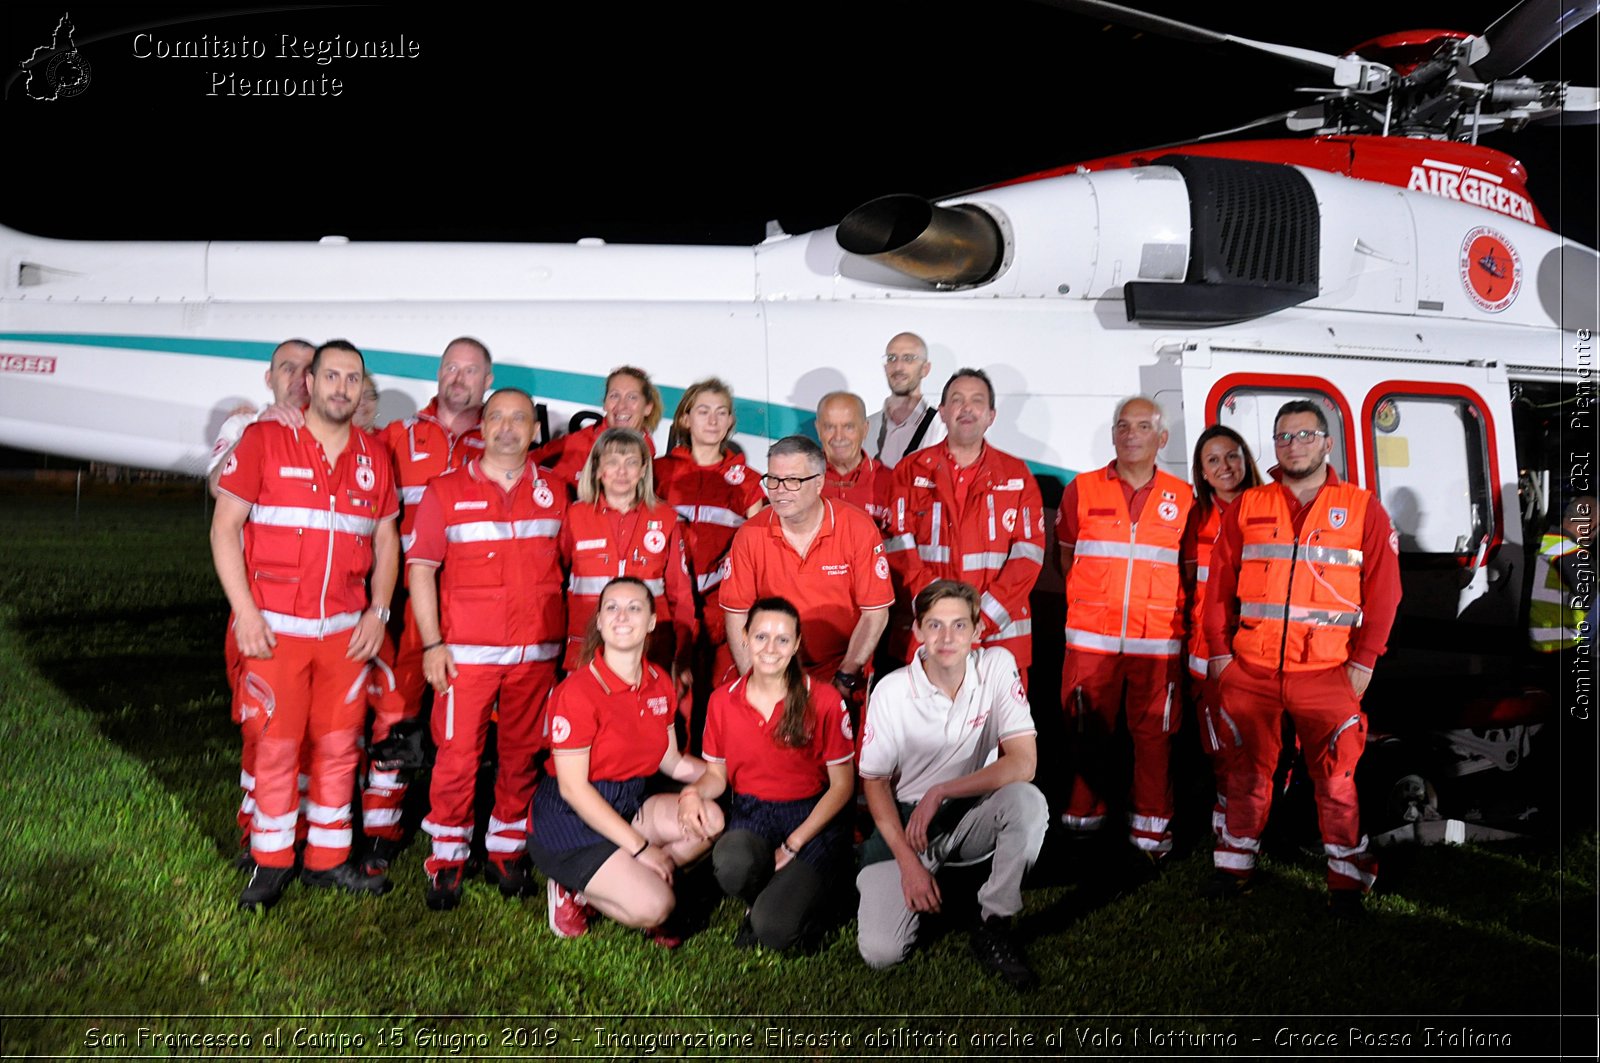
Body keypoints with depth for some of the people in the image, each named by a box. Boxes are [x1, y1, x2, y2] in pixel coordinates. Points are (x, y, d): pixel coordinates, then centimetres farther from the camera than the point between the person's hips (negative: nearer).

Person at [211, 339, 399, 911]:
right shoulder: (263, 440, -1)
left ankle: (328, 857, 21)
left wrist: (377, 611, 4)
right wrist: (244, 610, -11)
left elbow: (386, 542, 15)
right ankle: (271, 863, 16)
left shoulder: (373, 457, 10)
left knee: (339, 744, 7)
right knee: (275, 745, 0)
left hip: (347, 629, 3)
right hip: (275, 627, -3)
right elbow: (225, 526, -3)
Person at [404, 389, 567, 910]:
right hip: (466, 651, -2)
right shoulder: (446, 491, 3)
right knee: (457, 754, -3)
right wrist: (432, 643, -7)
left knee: (522, 753, 7)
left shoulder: (554, 494, 10)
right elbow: (421, 568, 1)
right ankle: (447, 859, 11)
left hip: (537, 651, 2)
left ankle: (507, 851, 21)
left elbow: (565, 567, 14)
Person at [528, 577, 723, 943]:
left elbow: (672, 762, 11)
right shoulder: (577, 692, -20)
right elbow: (573, 789, -19)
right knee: (655, 907, -24)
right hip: (569, 820, -8)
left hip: (627, 805, 8)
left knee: (709, 819, -17)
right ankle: (575, 890, 5)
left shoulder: (659, 683, 2)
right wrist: (639, 847, -19)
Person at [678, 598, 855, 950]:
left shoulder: (824, 700, -6)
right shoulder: (722, 701, 3)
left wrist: (793, 845, -11)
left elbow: (842, 784, -3)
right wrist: (694, 792, -13)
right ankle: (765, 900, 1)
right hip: (750, 818, 3)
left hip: (811, 818, -2)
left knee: (774, 929, -25)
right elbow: (717, 773, 12)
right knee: (731, 862, -36)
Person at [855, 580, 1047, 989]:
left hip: (971, 816, 1)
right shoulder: (891, 690, -13)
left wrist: (939, 793, -22)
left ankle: (993, 926, -12)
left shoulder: (998, 666, -12)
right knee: (880, 952, -18)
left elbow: (1024, 763, -19)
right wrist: (908, 862, -14)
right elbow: (874, 781, -4)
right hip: (905, 819, -1)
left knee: (1028, 801, -33)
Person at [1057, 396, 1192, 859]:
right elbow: (1065, 556, 14)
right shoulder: (1082, 490, 6)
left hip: (1158, 640, 0)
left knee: (1153, 732, 2)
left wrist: (1169, 608, 3)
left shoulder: (1183, 498, 7)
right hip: (1091, 635, 0)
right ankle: (1084, 819, 19)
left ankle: (1150, 829, 14)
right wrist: (1090, 601, 8)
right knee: (1086, 731, 4)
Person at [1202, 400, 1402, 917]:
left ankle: (1348, 878, 14)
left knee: (1336, 778, 0)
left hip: (1328, 675, -2)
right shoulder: (1248, 507, 9)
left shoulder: (1363, 509, 4)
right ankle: (1235, 863, 23)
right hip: (1250, 671, 2)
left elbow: (1383, 591, 2)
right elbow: (1219, 583, 8)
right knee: (1248, 771, 10)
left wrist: (1364, 661, -4)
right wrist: (1219, 651, 2)